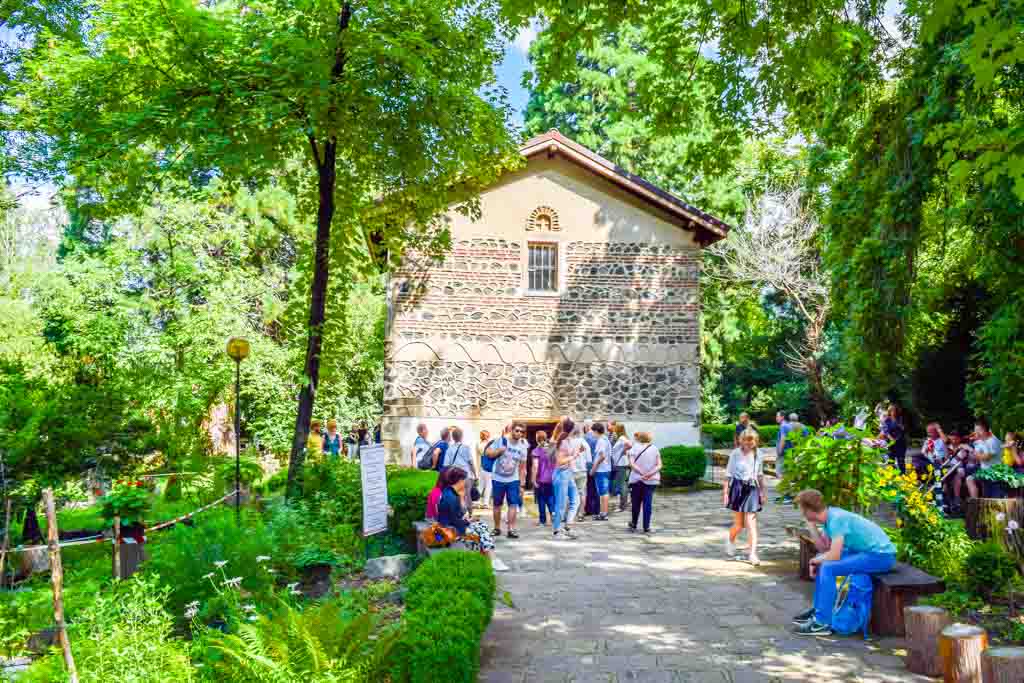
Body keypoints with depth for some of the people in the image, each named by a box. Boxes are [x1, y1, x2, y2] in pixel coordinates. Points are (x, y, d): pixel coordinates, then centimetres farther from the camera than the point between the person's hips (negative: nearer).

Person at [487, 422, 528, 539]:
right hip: (497, 479, -1)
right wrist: (499, 450, -24)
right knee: (497, 504, 8)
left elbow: (522, 468, 5)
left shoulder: (523, 447, 0)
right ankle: (497, 528, 21)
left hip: (513, 480, 1)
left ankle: (511, 529, -7)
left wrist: (521, 484, 2)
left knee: (513, 504, -9)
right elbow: (488, 453, -7)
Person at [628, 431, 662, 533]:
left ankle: (634, 525, 22)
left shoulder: (635, 448, 1)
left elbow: (631, 463, -12)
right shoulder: (655, 448, 6)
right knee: (648, 503, 1)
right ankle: (646, 527, 0)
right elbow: (659, 465, -3)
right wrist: (651, 473, -14)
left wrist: (642, 473, -17)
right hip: (651, 480, 1)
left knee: (636, 503, 10)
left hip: (637, 479, -1)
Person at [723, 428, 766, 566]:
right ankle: (730, 540, 37)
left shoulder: (758, 455, 3)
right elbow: (728, 474, -3)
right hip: (738, 488, -2)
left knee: (751, 522, -5)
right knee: (739, 523, 6)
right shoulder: (735, 454, -6)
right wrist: (725, 492, -6)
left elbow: (760, 475, 14)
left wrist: (762, 492, 15)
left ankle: (753, 554, -3)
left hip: (752, 489, 2)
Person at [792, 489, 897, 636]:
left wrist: (816, 560, -8)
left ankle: (822, 623, -14)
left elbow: (834, 555, -27)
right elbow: (824, 548, 6)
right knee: (823, 562, 14)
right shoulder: (830, 515, 3)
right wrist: (811, 526, -3)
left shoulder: (837, 519, -24)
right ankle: (818, 610, 20)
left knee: (827, 568, -21)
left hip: (881, 555, -10)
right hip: (868, 550, 10)